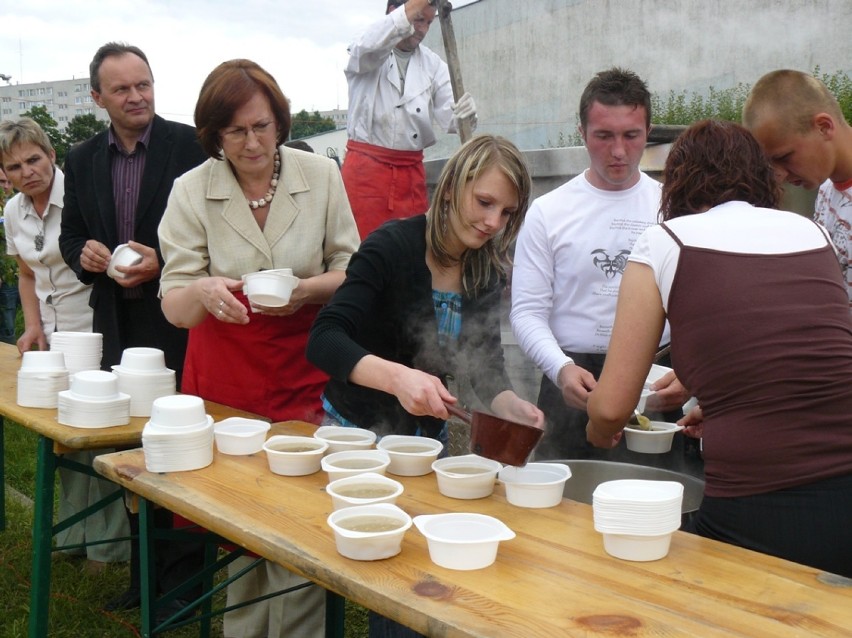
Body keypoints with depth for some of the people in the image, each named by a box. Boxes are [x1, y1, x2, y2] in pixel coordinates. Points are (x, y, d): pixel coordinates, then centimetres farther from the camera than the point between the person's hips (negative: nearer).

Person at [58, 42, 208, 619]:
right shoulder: (82, 160, 10)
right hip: (117, 322, 5)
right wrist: (84, 253, -7)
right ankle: (147, 571, 27)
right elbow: (71, 236, 15)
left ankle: (183, 574, 16)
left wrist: (165, 263, -18)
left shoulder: (191, 144, -6)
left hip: (177, 320, -5)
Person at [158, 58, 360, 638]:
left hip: (304, 375, 0)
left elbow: (350, 270, 5)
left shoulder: (321, 176, -3)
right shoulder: (192, 190, -4)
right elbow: (175, 305, -6)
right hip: (225, 375, 1)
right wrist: (203, 292, -29)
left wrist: (307, 290, -16)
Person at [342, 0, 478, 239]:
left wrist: (464, 114, -25)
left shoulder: (433, 64, 8)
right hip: (366, 167, -4)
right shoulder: (363, 53, 1)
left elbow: (448, 116, -1)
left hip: (412, 171, 4)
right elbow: (372, 45, -25)